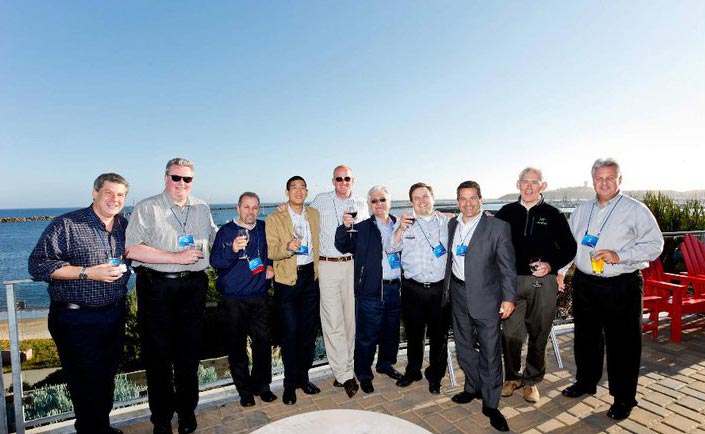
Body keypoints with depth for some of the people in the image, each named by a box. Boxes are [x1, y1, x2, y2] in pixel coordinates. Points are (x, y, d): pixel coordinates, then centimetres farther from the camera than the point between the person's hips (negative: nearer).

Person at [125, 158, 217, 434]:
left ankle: (187, 411, 31)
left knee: (189, 352, 13)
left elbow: (214, 236, 29)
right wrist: (177, 257, -18)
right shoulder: (147, 208, -4)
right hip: (157, 288, -3)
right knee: (158, 354, 7)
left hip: (193, 287, 4)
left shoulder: (202, 209, 11)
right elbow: (133, 249, -15)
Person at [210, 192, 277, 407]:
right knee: (237, 345, 6)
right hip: (233, 299, -2)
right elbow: (215, 262, -12)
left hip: (259, 297, 3)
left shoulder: (264, 229, 8)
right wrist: (232, 249, -30)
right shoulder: (226, 231, -3)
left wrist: (271, 266, 6)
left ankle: (261, 386, 22)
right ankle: (245, 390, 22)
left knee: (263, 341, 4)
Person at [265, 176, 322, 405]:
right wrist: (287, 247, -30)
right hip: (287, 279, -4)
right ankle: (290, 383, 14)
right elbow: (270, 250, -12)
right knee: (290, 332, -3)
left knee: (309, 329, 10)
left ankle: (303, 377, 26)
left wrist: (318, 270, 13)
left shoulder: (314, 214, 10)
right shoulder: (275, 219, -2)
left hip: (310, 276, 4)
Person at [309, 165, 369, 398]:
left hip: (353, 265, 3)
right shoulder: (320, 200, 6)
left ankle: (344, 368, 22)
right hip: (327, 265, -2)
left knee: (351, 317, 7)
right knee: (333, 320, -5)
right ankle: (344, 375, 4)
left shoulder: (361, 204, 12)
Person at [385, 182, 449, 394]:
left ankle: (435, 376, 32)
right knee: (413, 333, 15)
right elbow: (390, 249, -7)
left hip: (440, 288, 0)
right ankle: (413, 370, 37)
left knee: (439, 334, 11)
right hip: (413, 288, 0)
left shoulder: (446, 222, 4)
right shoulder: (405, 222, 2)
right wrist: (400, 229, -20)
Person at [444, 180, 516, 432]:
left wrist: (509, 297, -11)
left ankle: (490, 404, 19)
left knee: (490, 350, 3)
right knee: (464, 346, 17)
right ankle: (474, 388, 39)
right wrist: (447, 288, 11)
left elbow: (507, 265, -8)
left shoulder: (498, 227, -8)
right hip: (458, 294, 5)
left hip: (485, 297, -5)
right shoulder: (452, 225, 6)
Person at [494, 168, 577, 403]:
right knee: (510, 333, -1)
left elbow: (569, 247, 7)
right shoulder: (506, 212, 7)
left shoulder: (552, 214, 4)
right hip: (512, 281, 0)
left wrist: (551, 264, -7)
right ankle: (512, 377, 22)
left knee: (538, 335, 9)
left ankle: (531, 380, 27)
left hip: (543, 283, 0)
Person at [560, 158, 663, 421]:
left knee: (622, 343, 4)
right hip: (584, 284, 5)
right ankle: (586, 382, 36)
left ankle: (623, 398, 20)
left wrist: (619, 256, -20)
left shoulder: (636, 210, -4)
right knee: (586, 337, 17)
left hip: (621, 287, -5)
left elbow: (654, 244, -9)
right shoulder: (582, 211, 11)